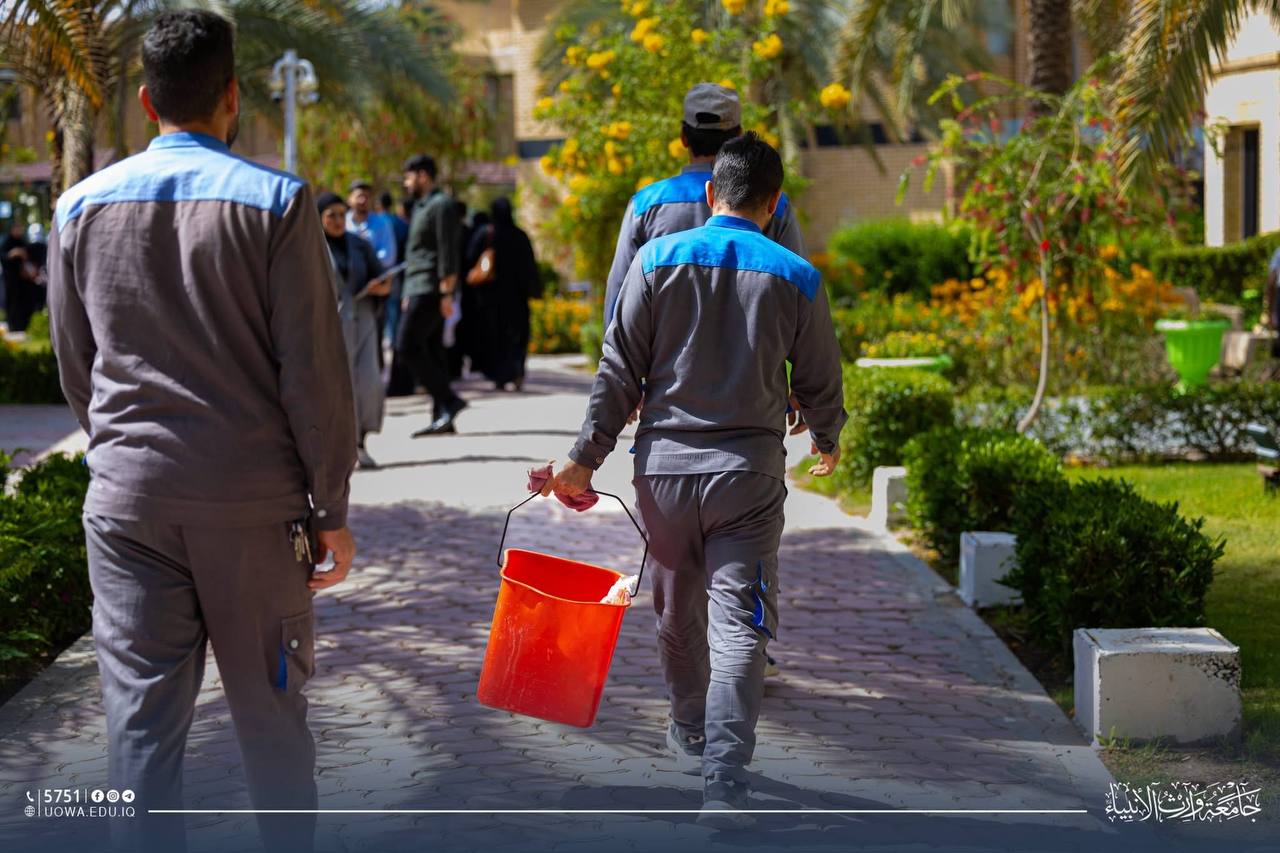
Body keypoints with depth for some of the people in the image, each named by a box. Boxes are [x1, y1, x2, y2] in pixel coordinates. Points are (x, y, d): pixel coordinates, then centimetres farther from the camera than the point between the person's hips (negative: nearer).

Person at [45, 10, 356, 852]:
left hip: (127, 497, 2)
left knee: (142, 714, 3)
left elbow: (75, 371, 13)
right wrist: (331, 508, 0)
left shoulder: (83, 206, 5)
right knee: (270, 707, 11)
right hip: (254, 498, -2)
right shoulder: (276, 200, -6)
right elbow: (315, 371, -8)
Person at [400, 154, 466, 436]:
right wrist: (409, 294, 23)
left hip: (431, 290, -10)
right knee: (431, 349, 6)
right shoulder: (422, 206, 21)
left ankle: (448, 400, -15)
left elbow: (448, 253, -17)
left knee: (407, 344, -15)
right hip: (419, 289, 10)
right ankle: (443, 416, 5)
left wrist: (447, 293, -22)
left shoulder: (441, 205, -10)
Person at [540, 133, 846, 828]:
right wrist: (827, 440, 29)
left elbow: (619, 371, -2)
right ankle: (724, 779, -16)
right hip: (750, 470, -1)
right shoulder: (795, 278, 0)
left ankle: (690, 732, 39)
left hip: (665, 463, 2)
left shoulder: (659, 259, 0)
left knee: (678, 611, 19)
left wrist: (586, 457, 3)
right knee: (738, 623, -5)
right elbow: (819, 382, 9)